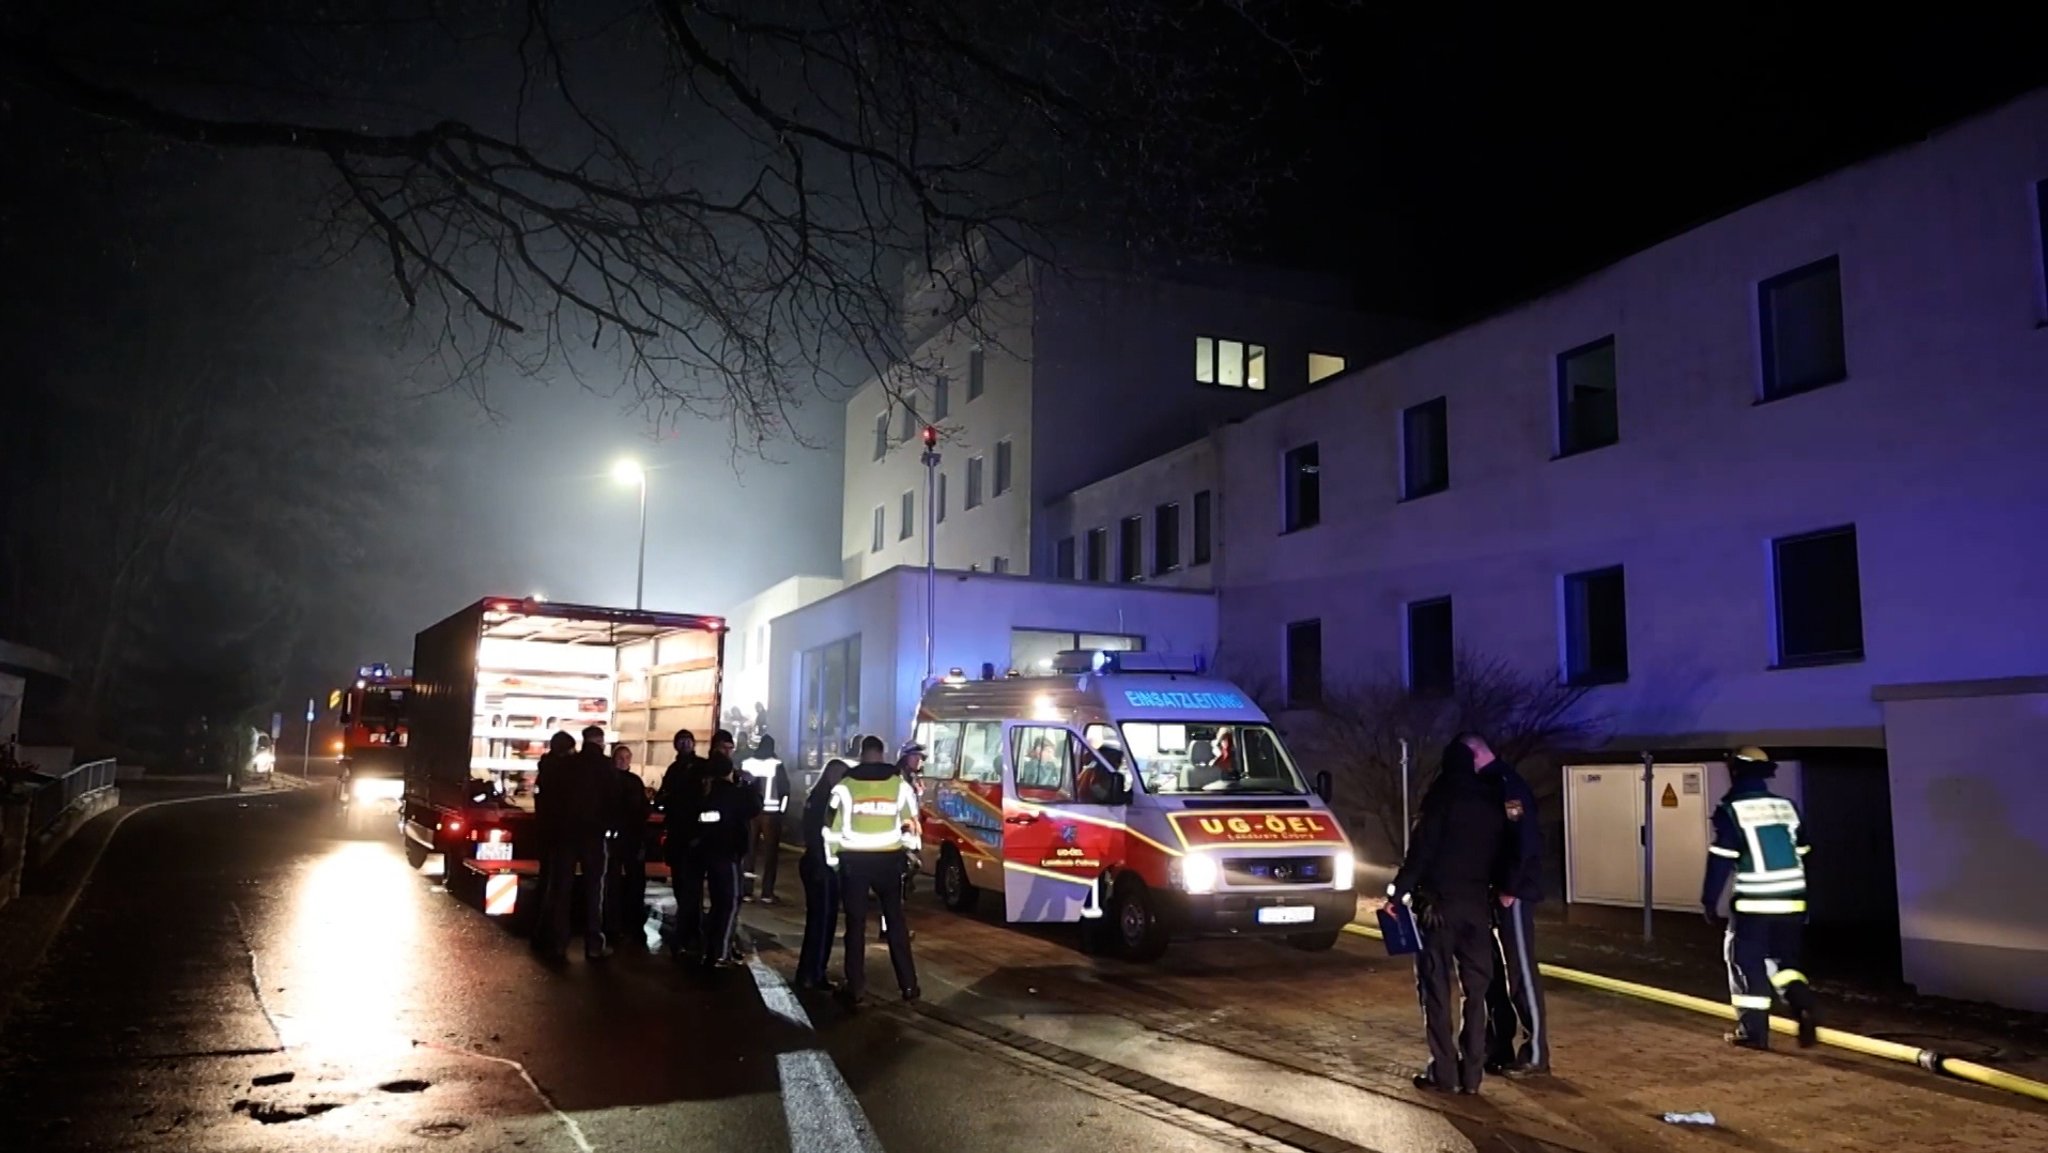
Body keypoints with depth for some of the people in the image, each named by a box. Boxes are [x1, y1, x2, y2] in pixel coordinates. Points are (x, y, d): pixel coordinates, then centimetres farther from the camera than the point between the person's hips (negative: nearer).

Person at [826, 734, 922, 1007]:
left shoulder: (845, 785, -2)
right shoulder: (899, 783, 2)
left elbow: (832, 827, -1)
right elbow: (910, 824, 7)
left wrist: (832, 859, 11)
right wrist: (905, 850, 21)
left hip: (854, 860, -1)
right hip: (888, 859, 1)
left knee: (855, 924, 6)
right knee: (895, 921, 11)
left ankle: (855, 988, 8)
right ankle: (908, 985, 12)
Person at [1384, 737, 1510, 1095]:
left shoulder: (1443, 798, -6)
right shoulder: (1495, 803, 11)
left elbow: (1421, 850, -12)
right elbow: (1501, 854, 13)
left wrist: (1398, 892, -9)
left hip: (1438, 904, -5)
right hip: (1478, 905, 5)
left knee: (1436, 988, 0)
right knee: (1476, 989, 9)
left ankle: (1443, 1070, -1)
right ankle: (1472, 1072, 9)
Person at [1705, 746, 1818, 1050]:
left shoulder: (1732, 810, -9)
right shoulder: (1787, 806, 10)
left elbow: (1720, 861, -11)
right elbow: (1801, 857, 16)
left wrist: (1710, 902, -3)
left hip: (1753, 905, -6)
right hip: (1791, 902, 6)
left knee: (1746, 963, 6)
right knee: (1783, 959, 21)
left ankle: (1754, 1032, 7)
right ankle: (1803, 1005, -2)